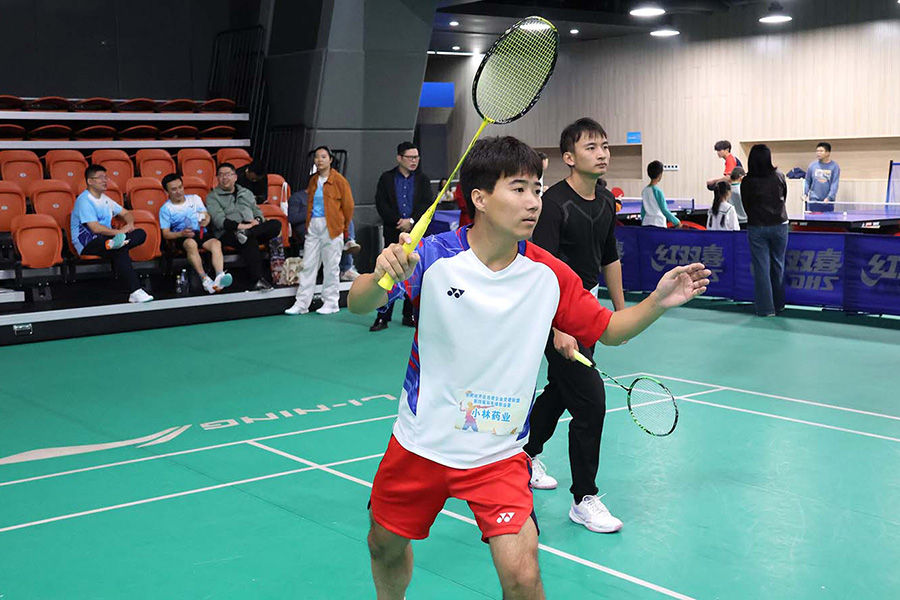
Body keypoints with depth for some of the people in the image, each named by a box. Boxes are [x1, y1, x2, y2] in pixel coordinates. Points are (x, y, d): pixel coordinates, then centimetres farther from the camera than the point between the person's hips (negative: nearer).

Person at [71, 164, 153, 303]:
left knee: (141, 234, -13)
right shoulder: (84, 200, -9)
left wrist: (130, 223, 2)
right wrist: (119, 232, -19)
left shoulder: (105, 199, 20)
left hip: (106, 238, 9)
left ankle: (115, 243, -40)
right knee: (120, 251, -38)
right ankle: (135, 292, -45)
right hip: (87, 244, -8)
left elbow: (126, 213, 26)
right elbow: (95, 228, -20)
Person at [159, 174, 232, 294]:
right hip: (180, 238, -3)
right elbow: (166, 234, 2)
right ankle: (205, 279, -48)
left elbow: (206, 215, 18)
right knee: (191, 243, -39)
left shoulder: (194, 199, 21)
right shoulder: (166, 209, 9)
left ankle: (220, 276, -53)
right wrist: (181, 233, -18)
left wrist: (205, 221, -8)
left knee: (216, 243, -30)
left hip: (200, 233, 3)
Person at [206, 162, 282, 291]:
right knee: (250, 241, -39)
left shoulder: (246, 193, 28)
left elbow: (257, 211, 22)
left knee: (276, 224, -22)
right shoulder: (212, 197, 9)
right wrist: (240, 225, -21)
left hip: (251, 227, 5)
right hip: (227, 233, -5)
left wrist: (257, 220, -4)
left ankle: (247, 233, -40)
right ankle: (258, 280, -44)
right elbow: (219, 220, -6)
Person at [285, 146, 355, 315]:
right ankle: (301, 304, 8)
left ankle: (331, 303, 12)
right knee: (308, 266, 5)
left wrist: (344, 228, 6)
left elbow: (348, 206, -1)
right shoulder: (313, 181, 13)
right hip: (313, 226, 5)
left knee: (331, 267, 1)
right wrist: (308, 224, 13)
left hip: (331, 228, -5)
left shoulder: (339, 180, -4)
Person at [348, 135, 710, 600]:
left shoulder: (548, 274, -9)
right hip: (421, 443, 1)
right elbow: (357, 305, -17)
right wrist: (380, 277, -40)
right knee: (385, 547, 18)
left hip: (499, 455, 0)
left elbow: (609, 330, 3)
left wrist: (657, 302, -16)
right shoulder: (435, 256, -15)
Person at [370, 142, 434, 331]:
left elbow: (428, 204, -1)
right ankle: (383, 317, 0)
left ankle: (409, 316, 14)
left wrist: (411, 221, -13)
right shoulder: (386, 178, 6)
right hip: (393, 234, -1)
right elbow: (381, 204, -3)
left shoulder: (423, 180, 8)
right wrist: (398, 222, -12)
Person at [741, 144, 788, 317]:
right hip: (779, 225, 2)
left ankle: (766, 308, 2)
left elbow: (746, 206, 2)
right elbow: (784, 198, 10)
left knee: (761, 267, 2)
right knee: (778, 266, 14)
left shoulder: (747, 182, -8)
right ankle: (778, 304, 22)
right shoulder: (779, 176, -4)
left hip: (756, 228, -2)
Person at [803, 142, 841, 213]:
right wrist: (805, 194, -3)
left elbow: (835, 184, -8)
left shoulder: (834, 166, -1)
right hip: (814, 200, 1)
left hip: (828, 201, -1)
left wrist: (829, 198, -19)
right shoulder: (812, 165, 6)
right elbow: (807, 182, 11)